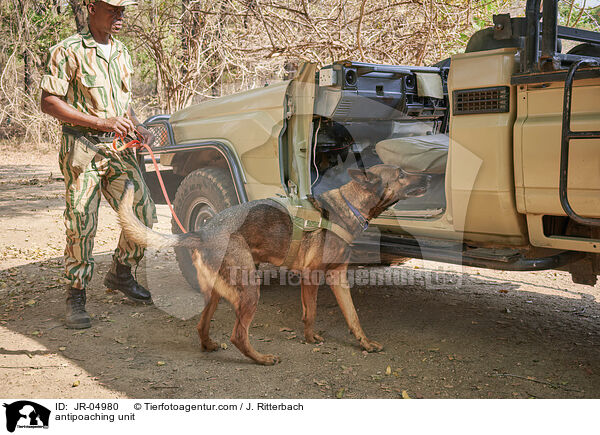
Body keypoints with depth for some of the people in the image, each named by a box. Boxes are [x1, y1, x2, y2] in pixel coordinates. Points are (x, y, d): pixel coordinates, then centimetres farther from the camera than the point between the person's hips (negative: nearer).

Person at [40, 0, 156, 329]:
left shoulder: (122, 54, 15)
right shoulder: (67, 51, -5)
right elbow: (49, 103, -10)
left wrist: (138, 128, 5)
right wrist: (101, 122, -18)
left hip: (118, 148, 6)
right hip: (81, 147, -6)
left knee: (143, 212, 2)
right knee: (81, 224, -5)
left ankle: (120, 273, 24)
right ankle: (76, 298, 9)